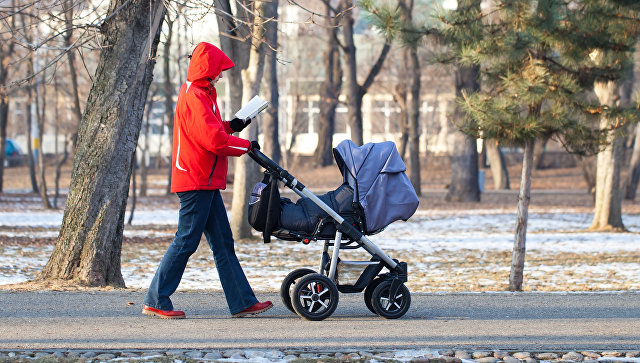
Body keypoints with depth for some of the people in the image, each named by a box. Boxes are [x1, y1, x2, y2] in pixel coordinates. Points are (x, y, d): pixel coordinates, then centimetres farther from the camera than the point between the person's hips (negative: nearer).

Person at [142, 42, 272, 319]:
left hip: (206, 182, 11)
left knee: (223, 243, 8)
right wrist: (247, 146, -9)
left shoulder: (199, 94, 17)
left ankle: (242, 302, 9)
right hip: (197, 180, -11)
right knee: (186, 241, -7)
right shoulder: (195, 97, -15)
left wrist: (230, 126, 15)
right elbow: (214, 141, -21)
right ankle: (155, 301, -2)